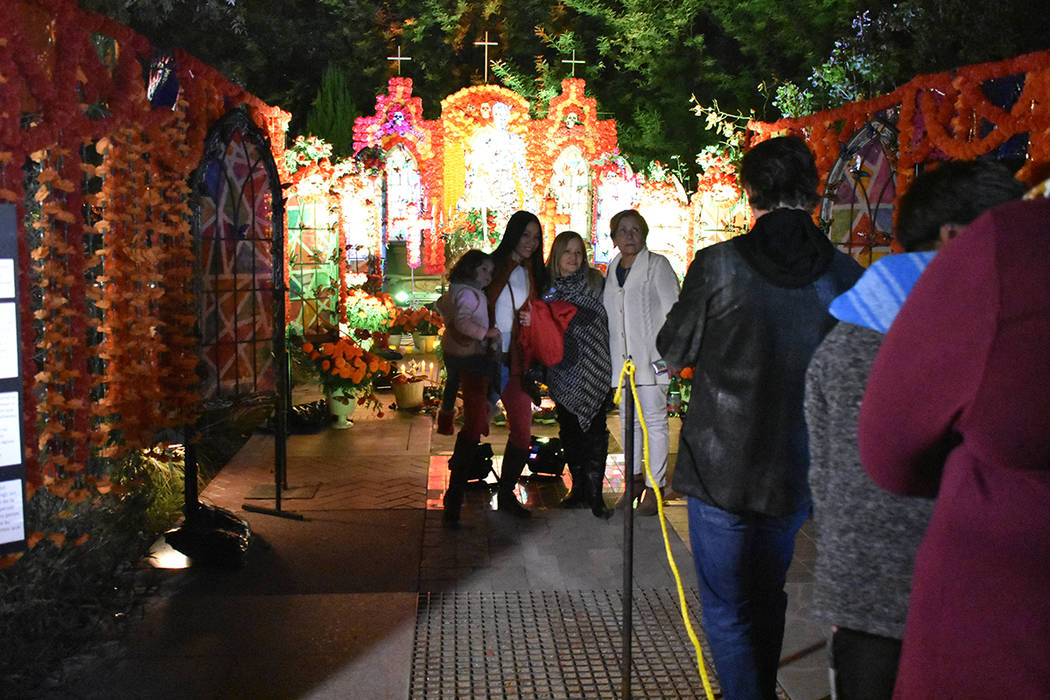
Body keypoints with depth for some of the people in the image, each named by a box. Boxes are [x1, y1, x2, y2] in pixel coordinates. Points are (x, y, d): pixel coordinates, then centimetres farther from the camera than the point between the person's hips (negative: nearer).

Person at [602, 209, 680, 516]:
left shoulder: (657, 265, -4)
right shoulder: (611, 269, 14)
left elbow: (673, 309, -8)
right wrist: (609, 356, 15)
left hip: (651, 356, -6)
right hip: (621, 358, 6)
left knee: (654, 421, -4)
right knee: (628, 421, 13)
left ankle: (654, 487, 2)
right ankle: (635, 479, 26)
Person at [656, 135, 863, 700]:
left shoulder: (719, 265, -16)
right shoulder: (845, 274, -6)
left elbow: (673, 353, -3)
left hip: (720, 468, -4)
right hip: (797, 471, 4)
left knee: (725, 607, 9)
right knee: (768, 596, 24)